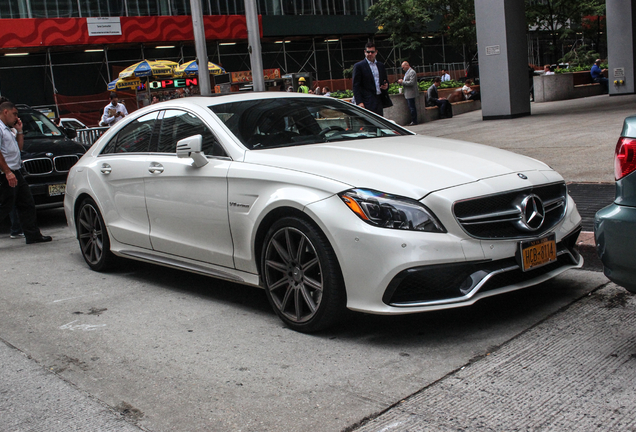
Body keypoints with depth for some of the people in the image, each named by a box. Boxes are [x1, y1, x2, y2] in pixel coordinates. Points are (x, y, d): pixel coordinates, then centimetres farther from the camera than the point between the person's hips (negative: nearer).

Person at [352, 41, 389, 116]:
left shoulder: (381, 66, 16)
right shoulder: (359, 66, -2)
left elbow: (386, 81, 26)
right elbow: (356, 86, -6)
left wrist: (386, 85, 0)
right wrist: (359, 102, -15)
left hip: (379, 101, 6)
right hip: (368, 103, -6)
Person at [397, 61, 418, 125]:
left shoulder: (412, 72, -13)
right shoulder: (407, 72, 19)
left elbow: (411, 82, -22)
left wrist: (402, 82, -16)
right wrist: (401, 82, 10)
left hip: (410, 94, -10)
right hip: (407, 94, 10)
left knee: (412, 107, -7)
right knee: (411, 107, 11)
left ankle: (414, 121, -3)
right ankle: (413, 121, 15)